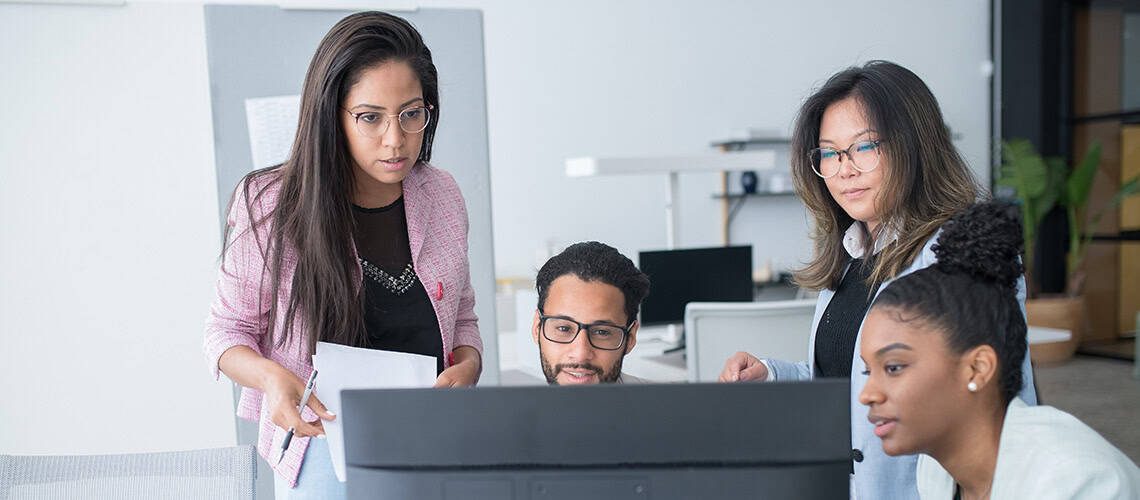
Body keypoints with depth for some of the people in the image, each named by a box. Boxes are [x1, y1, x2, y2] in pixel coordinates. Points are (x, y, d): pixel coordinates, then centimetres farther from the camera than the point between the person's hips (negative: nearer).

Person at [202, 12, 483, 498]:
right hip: (325, 447, -3)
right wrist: (271, 376, -24)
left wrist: (467, 367, -12)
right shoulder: (271, 204, -13)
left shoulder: (442, 195, -2)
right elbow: (228, 330, -3)